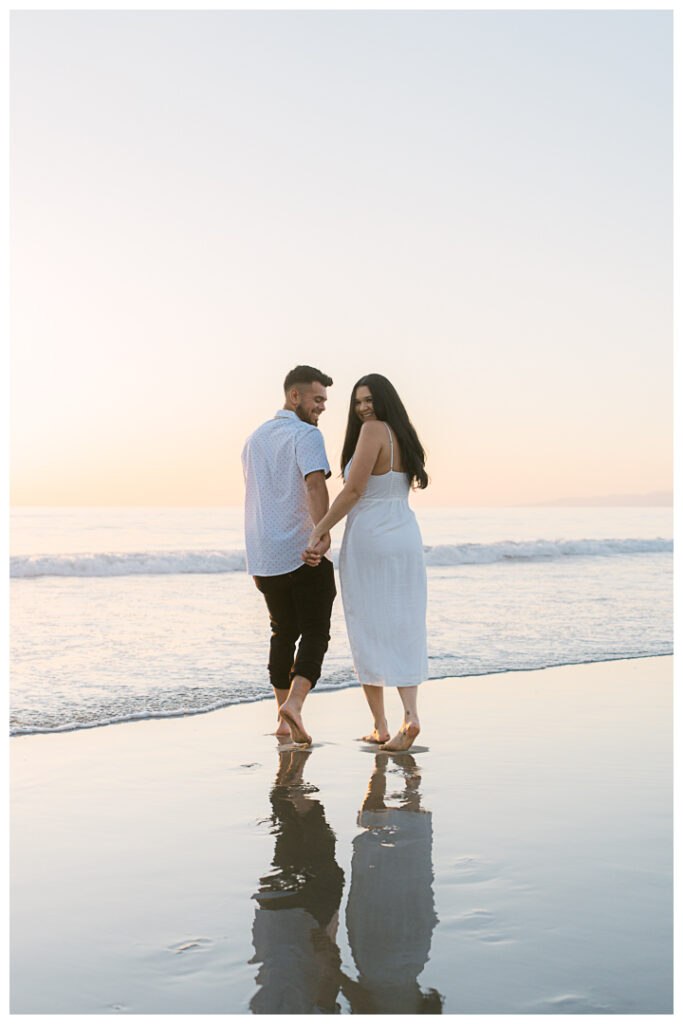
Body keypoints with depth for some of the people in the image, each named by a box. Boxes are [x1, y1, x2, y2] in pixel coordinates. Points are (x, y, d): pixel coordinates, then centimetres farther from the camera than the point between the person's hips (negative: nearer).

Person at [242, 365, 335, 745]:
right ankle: (294, 704, -18)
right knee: (315, 633, 1)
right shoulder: (306, 435, -9)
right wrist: (324, 535, -31)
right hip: (305, 554, -7)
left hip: (264, 557, 7)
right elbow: (315, 484, -25)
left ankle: (284, 718, 16)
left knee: (284, 633, 16)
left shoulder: (255, 439, 16)